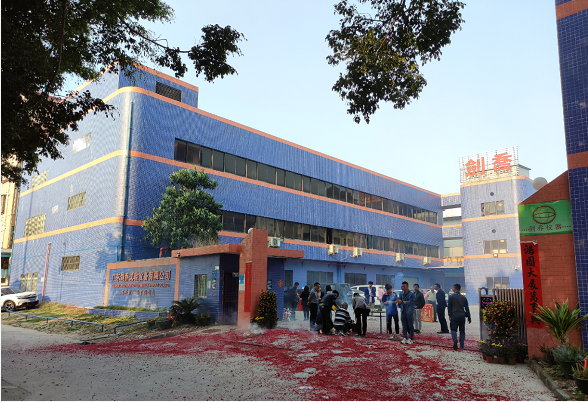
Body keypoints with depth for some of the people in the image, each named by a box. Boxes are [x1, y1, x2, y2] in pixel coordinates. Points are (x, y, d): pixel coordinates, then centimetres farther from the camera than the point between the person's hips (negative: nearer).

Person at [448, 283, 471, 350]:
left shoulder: (451, 297, -3)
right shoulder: (463, 297, 7)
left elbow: (449, 307, -4)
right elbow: (467, 308, 9)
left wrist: (450, 315, 2)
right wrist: (469, 317, 14)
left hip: (454, 315, -3)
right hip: (462, 316, 3)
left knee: (453, 329, 0)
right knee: (462, 331, 11)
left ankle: (455, 339, -28)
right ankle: (461, 345, 10)